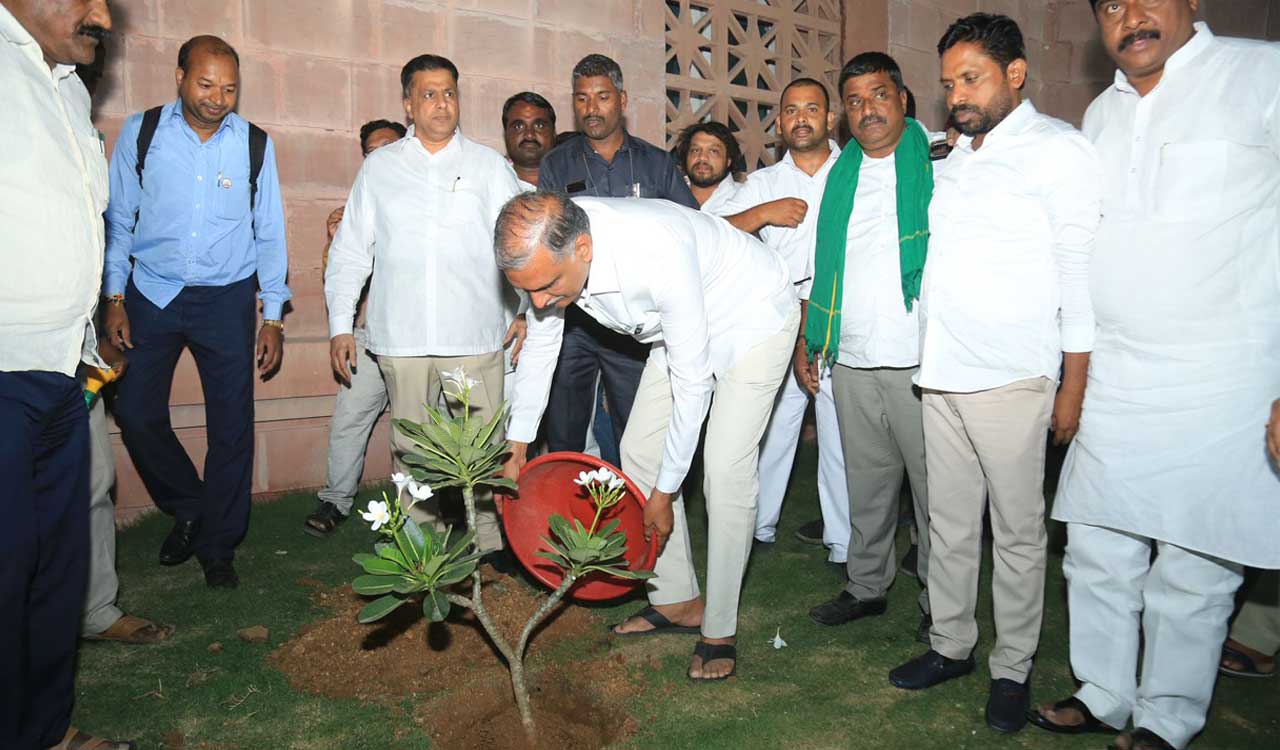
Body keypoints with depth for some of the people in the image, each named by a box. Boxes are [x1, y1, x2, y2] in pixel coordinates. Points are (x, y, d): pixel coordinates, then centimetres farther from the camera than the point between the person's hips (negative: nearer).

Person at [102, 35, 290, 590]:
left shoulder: (254, 144, -2)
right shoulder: (140, 133, -1)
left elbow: (269, 233, 2)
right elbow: (118, 219, 4)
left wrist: (273, 318, -1)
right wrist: (114, 299, 0)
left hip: (227, 299, -1)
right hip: (152, 294, 1)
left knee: (231, 425, 0)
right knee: (136, 413, 0)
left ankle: (217, 545, 17)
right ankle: (188, 508, 27)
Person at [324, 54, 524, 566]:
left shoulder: (489, 165, 10)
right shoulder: (379, 167, 13)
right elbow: (350, 251, 13)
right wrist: (339, 324, 7)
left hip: (475, 334, -1)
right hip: (401, 338, 2)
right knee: (411, 449, 7)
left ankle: (490, 542, 13)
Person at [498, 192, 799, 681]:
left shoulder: (658, 253, -42)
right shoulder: (550, 249, -20)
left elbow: (691, 383, -32)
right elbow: (540, 347, -3)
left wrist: (664, 493, -23)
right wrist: (517, 450, 1)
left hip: (755, 317, -7)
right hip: (678, 328, 7)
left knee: (725, 471, -15)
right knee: (639, 451, 4)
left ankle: (719, 630, 2)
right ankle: (677, 600, 18)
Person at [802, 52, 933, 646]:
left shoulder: (937, 163, 0)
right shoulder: (841, 175, 14)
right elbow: (821, 268, 18)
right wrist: (809, 341, 14)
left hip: (919, 360, -4)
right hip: (852, 361, 5)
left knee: (934, 486, 4)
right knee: (866, 481, 14)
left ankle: (941, 608, 19)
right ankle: (866, 586, 28)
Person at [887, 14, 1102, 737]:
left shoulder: (1059, 148, -2)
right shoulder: (954, 157, 17)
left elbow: (1082, 272, -5)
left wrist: (1073, 389, -9)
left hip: (1011, 378, -6)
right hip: (941, 375, 6)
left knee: (1017, 533, 5)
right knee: (950, 524, 13)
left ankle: (1013, 668, 20)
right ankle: (951, 645, 27)